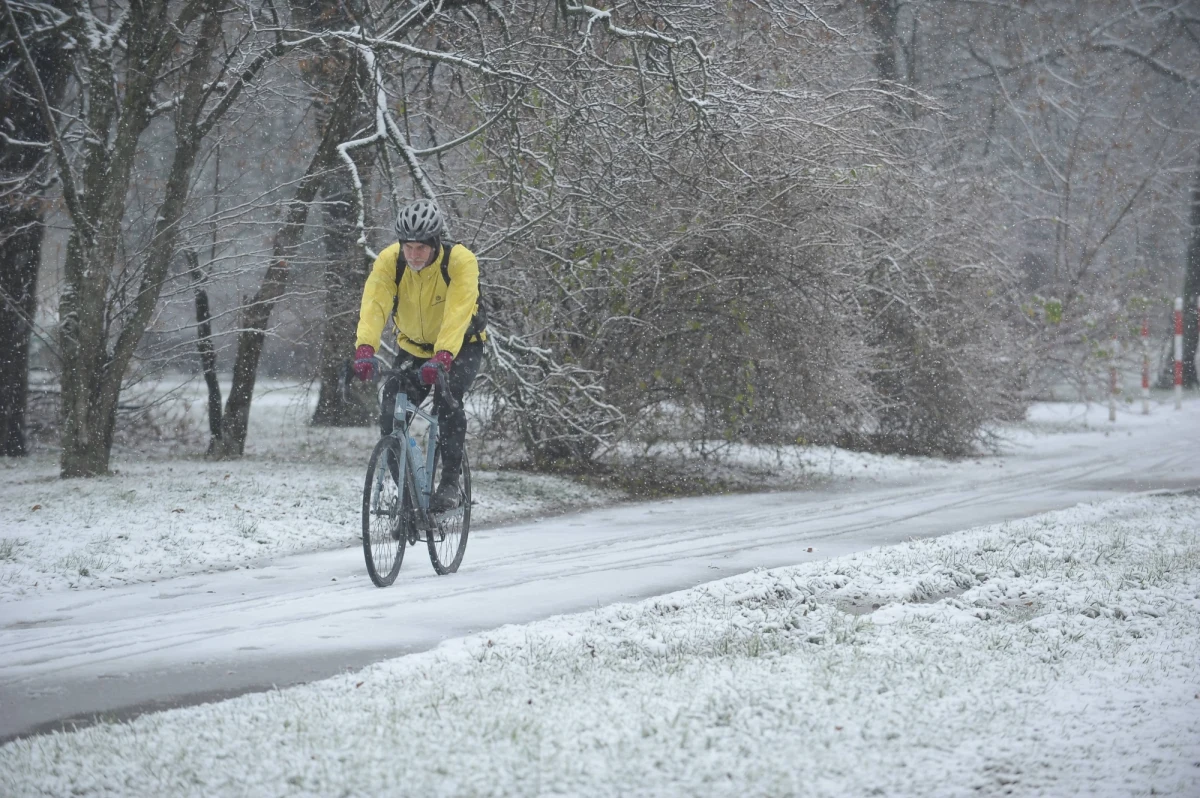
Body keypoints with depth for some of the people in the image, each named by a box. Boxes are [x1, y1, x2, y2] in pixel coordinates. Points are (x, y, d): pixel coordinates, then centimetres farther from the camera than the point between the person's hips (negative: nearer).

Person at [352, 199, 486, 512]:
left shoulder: (460, 261, -28)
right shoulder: (389, 261, -20)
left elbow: (457, 313, -40)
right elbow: (374, 305, -33)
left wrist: (442, 357, -55)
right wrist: (365, 350, -50)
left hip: (461, 346, -3)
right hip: (414, 348, 3)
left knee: (447, 399, -30)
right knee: (391, 414, -15)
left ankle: (450, 482, -18)